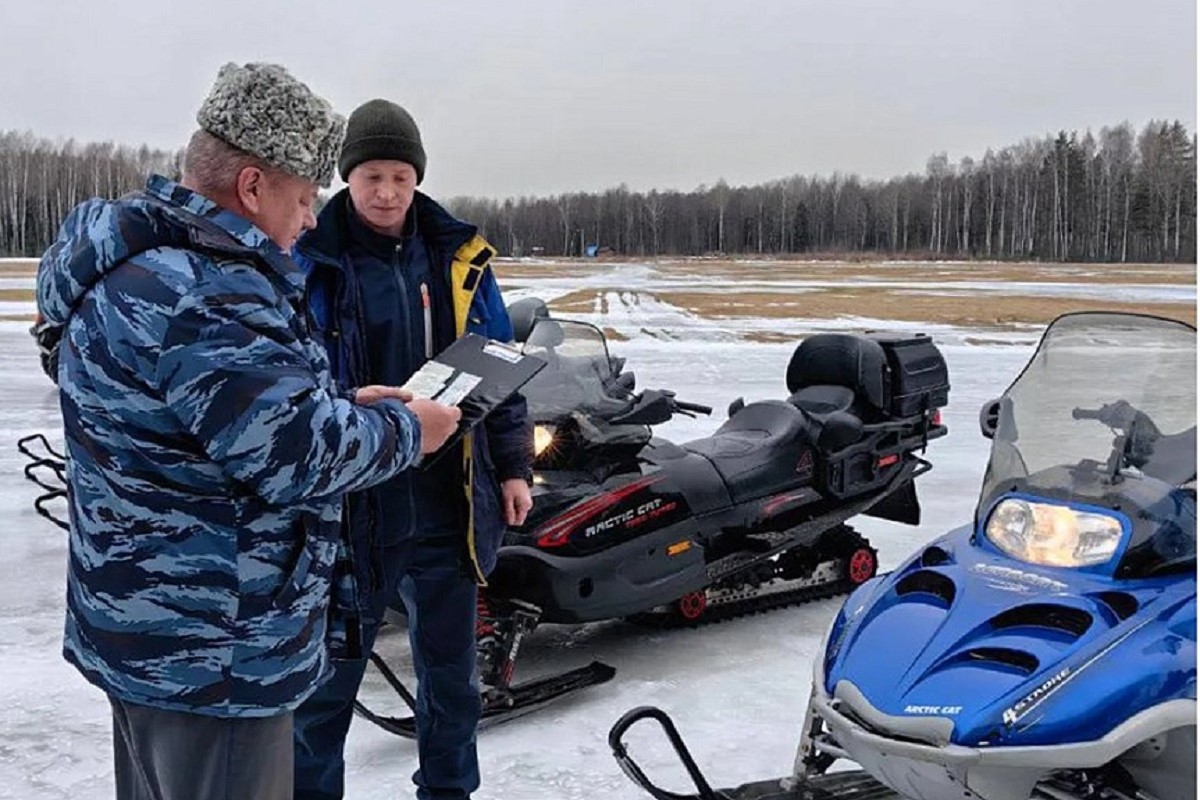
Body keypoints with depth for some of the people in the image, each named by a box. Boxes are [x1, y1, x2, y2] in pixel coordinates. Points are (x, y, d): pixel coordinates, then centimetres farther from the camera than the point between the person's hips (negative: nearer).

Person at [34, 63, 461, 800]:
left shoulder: (135, 264, 9)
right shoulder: (199, 293, -25)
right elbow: (294, 455, -27)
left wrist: (342, 408, 8)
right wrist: (403, 430, -10)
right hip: (213, 655, -11)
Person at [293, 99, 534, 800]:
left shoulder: (459, 258, 4)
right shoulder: (310, 263, -4)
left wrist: (513, 465, 8)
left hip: (450, 504, 3)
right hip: (351, 505, -3)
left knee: (451, 666, 17)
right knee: (328, 673, 10)